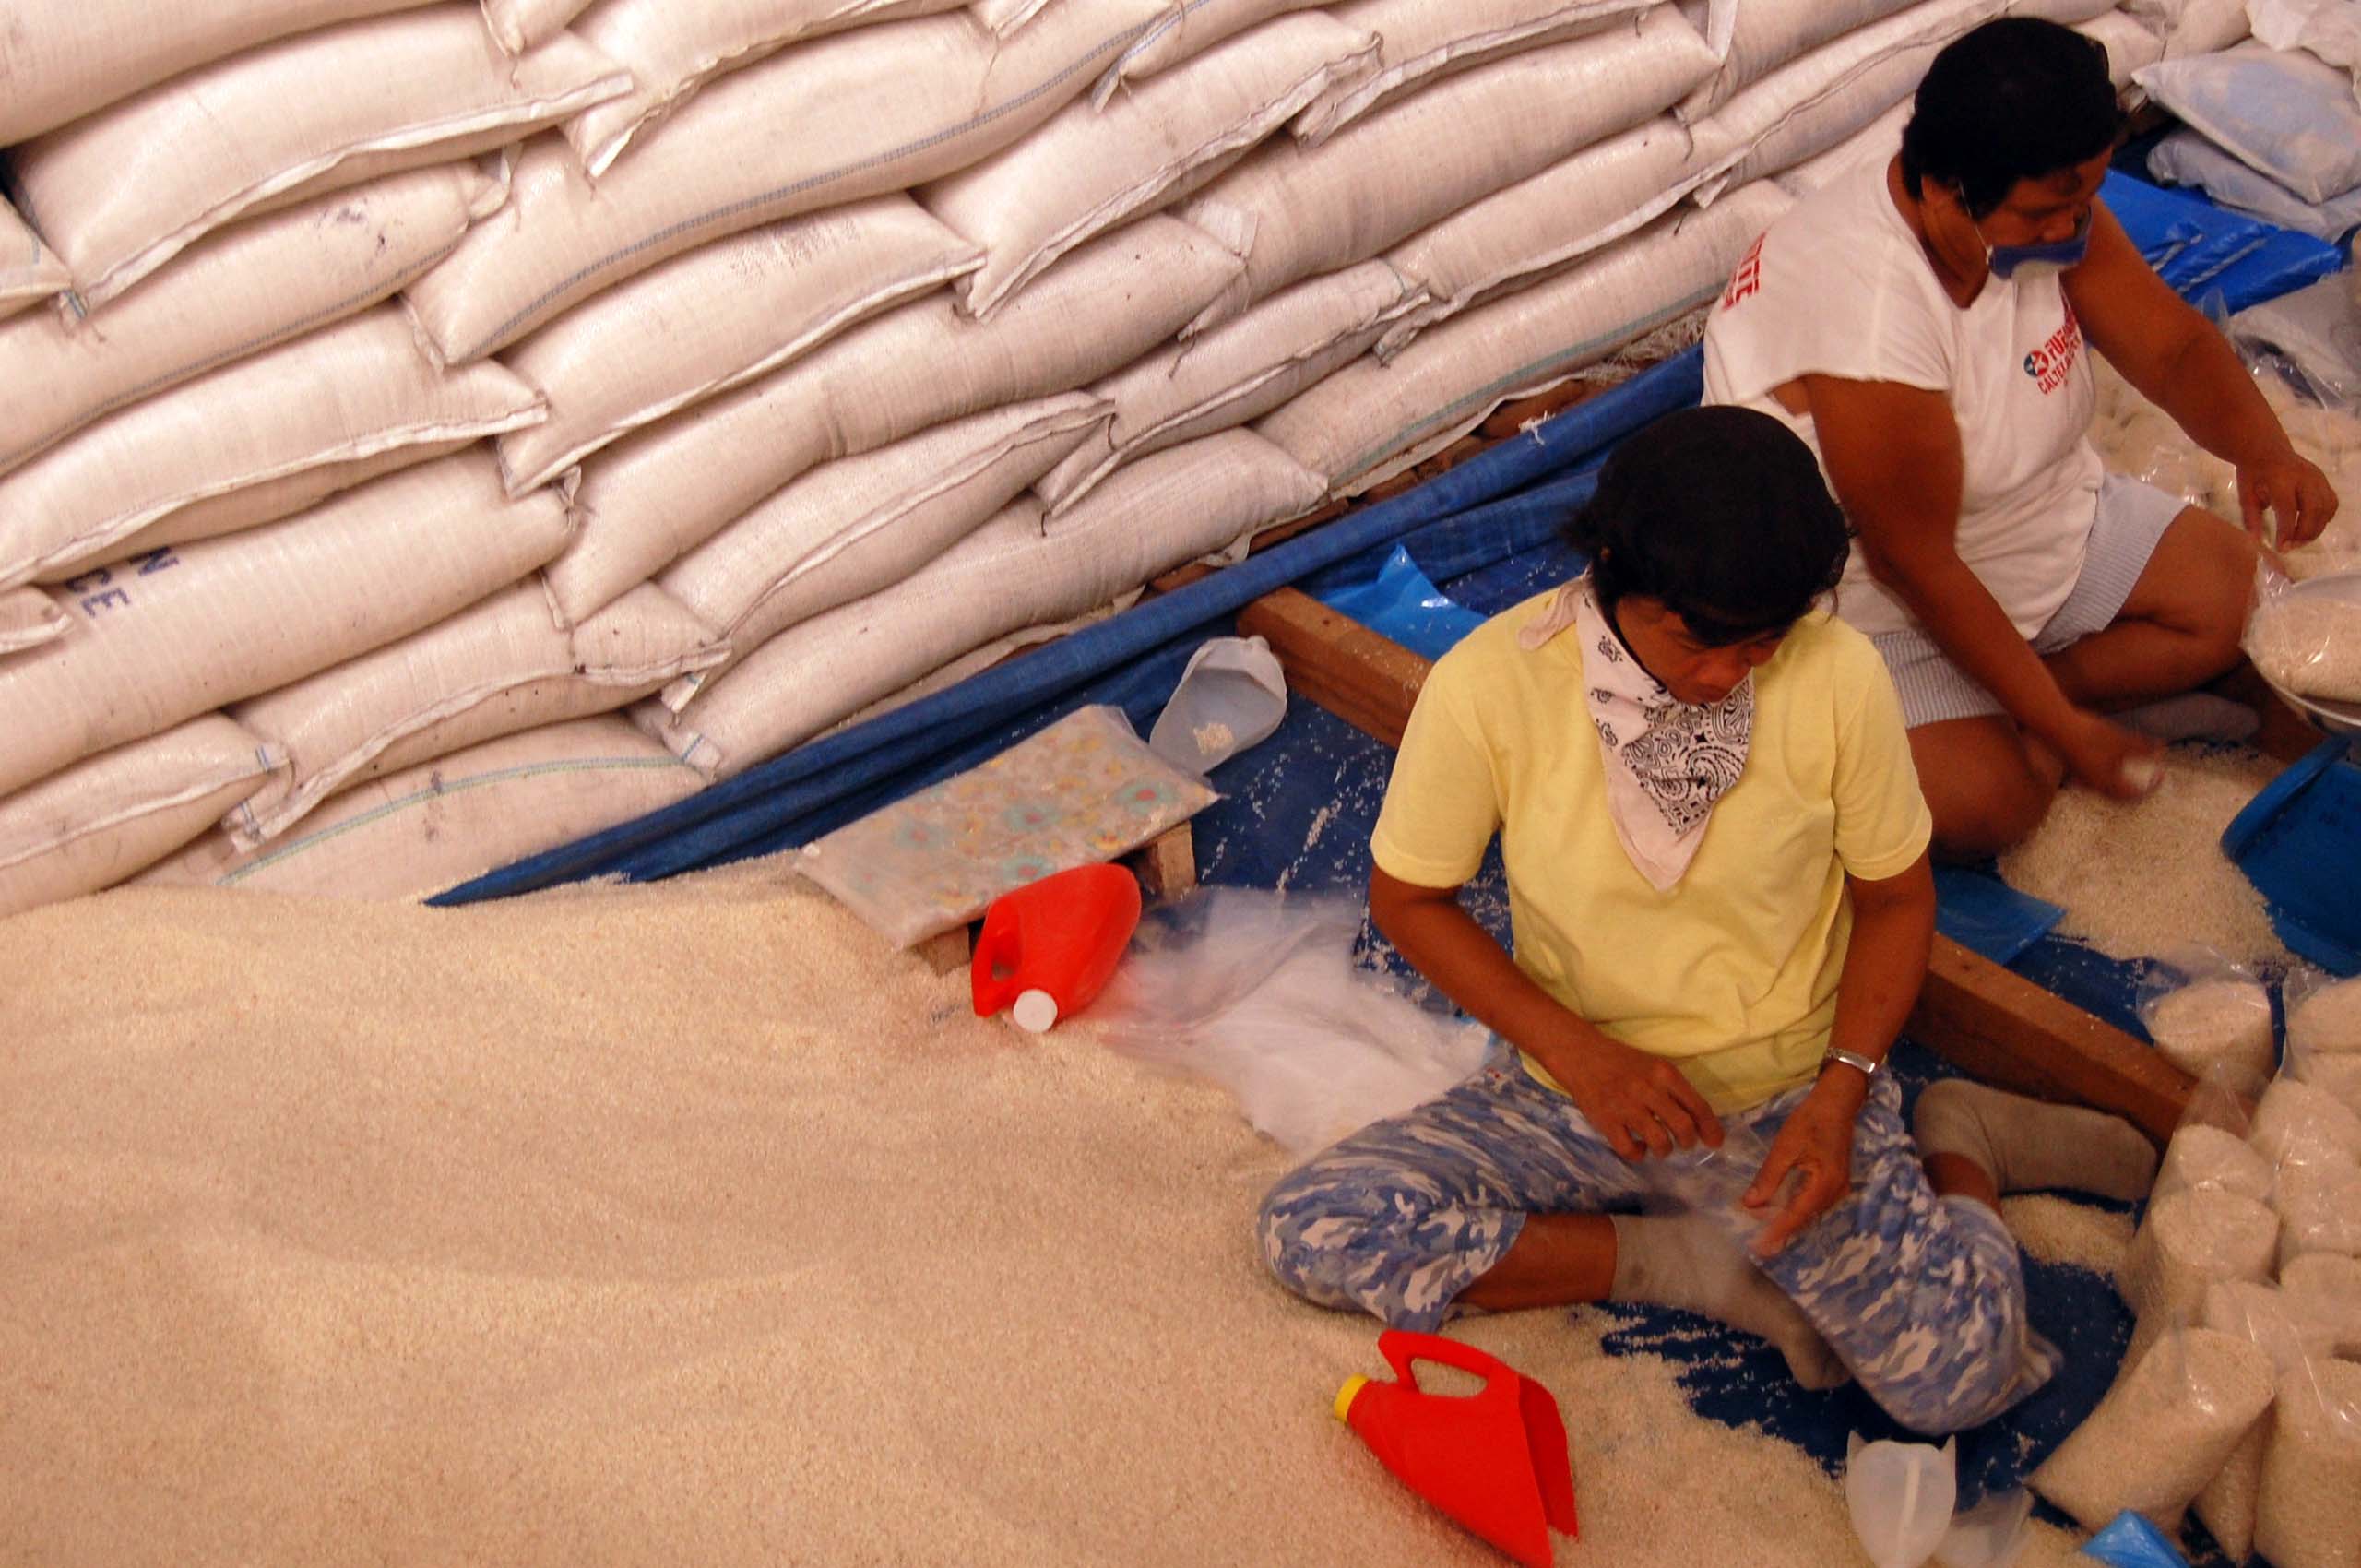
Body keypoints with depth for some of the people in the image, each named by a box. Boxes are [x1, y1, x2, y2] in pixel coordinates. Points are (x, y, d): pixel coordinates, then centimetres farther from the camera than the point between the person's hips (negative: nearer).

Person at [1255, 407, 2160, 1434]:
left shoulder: (1837, 676, -17)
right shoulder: (1488, 687, -20)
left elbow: (1896, 896, -1)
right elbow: (1408, 898, -5)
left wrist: (1841, 1093, -15)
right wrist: (1578, 1051, -18)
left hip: (1791, 1091, -1)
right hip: (1574, 1091, 2)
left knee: (1961, 1376, -22)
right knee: (1310, 1231, -21)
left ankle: (1962, 1143, 11)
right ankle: (1694, 1261, -8)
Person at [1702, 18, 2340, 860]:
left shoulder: (2048, 211, -12)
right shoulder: (1870, 309, -36)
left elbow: (2174, 348, -5)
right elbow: (1915, 566, -30)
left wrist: (2263, 449, -28)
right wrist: (2065, 729, -24)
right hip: (1878, 592, -8)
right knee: (1988, 802, -25)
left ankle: (2012, 709, -3)